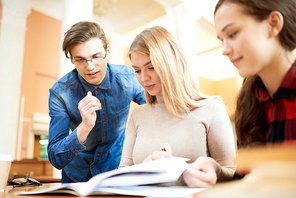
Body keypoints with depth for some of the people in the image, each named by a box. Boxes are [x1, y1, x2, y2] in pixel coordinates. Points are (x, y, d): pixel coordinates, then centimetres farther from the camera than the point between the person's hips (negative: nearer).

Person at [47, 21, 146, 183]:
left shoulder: (127, 78, -16)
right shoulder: (60, 93, -20)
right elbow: (56, 160, -22)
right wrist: (84, 127, -39)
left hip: (118, 172, 0)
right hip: (77, 176, 1)